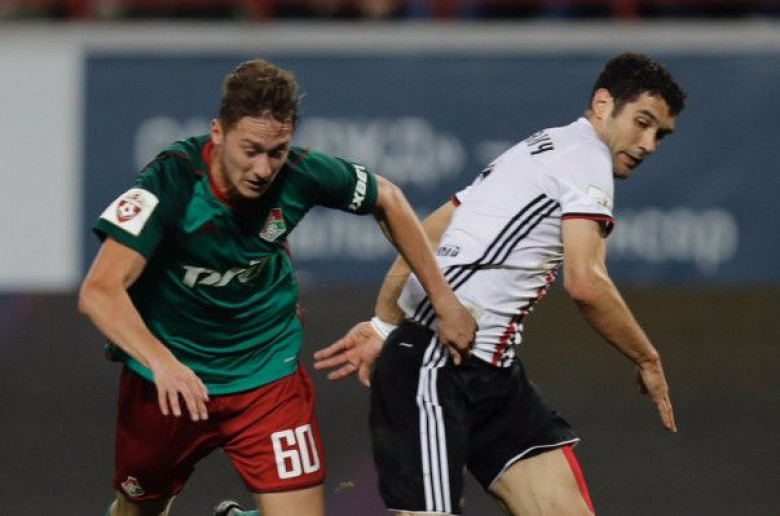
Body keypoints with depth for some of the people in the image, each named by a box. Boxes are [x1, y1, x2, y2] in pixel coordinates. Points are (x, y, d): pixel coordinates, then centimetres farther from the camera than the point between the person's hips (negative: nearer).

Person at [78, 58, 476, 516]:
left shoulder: (301, 176, -18)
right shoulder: (172, 181, -26)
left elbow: (387, 200, 3)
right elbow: (99, 292, -33)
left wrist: (443, 298, 4)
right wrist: (161, 361, -48)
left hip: (268, 372, 1)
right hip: (167, 376, -1)